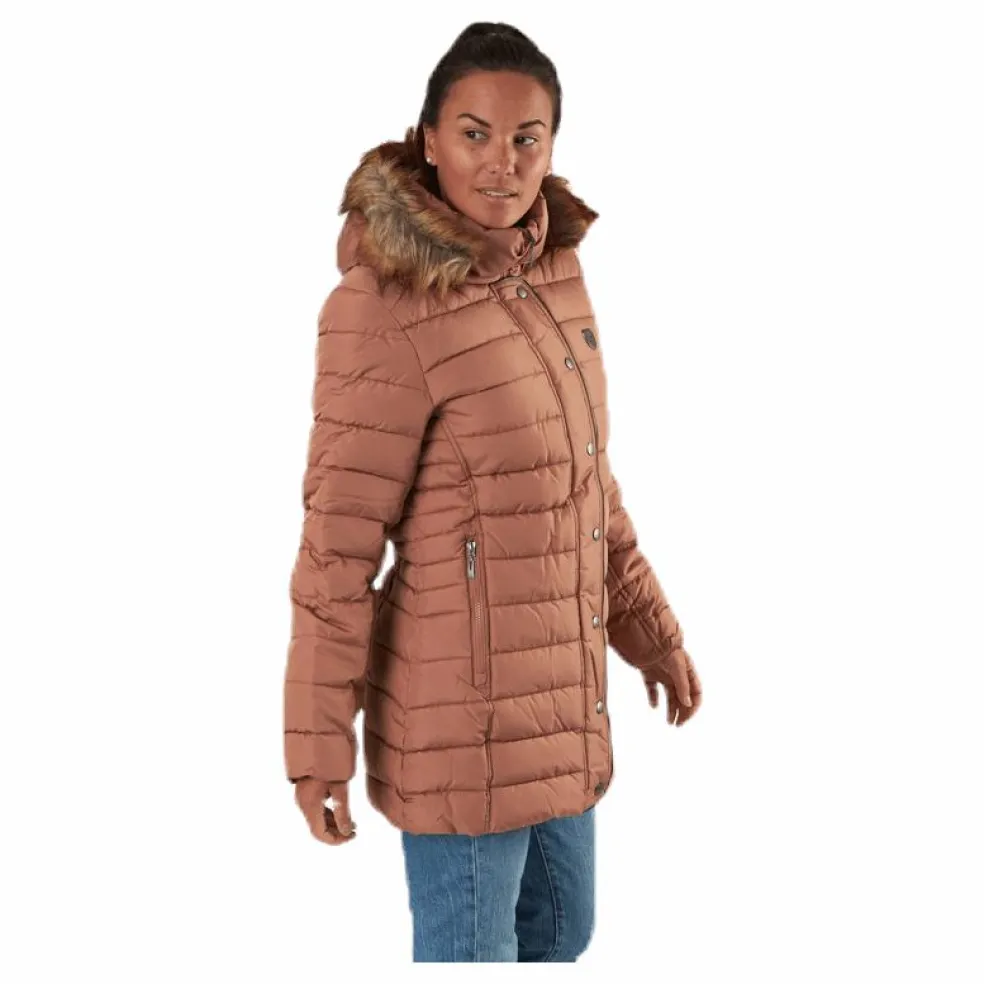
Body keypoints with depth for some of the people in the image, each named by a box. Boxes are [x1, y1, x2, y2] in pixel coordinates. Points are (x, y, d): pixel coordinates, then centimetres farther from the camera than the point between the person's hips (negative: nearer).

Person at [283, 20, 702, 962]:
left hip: (557, 701, 8)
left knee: (561, 927, 25)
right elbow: (339, 539, -17)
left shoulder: (550, 266, 2)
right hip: (463, 713, -8)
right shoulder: (386, 306, -21)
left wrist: (650, 630, 16)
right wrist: (318, 740, -12)